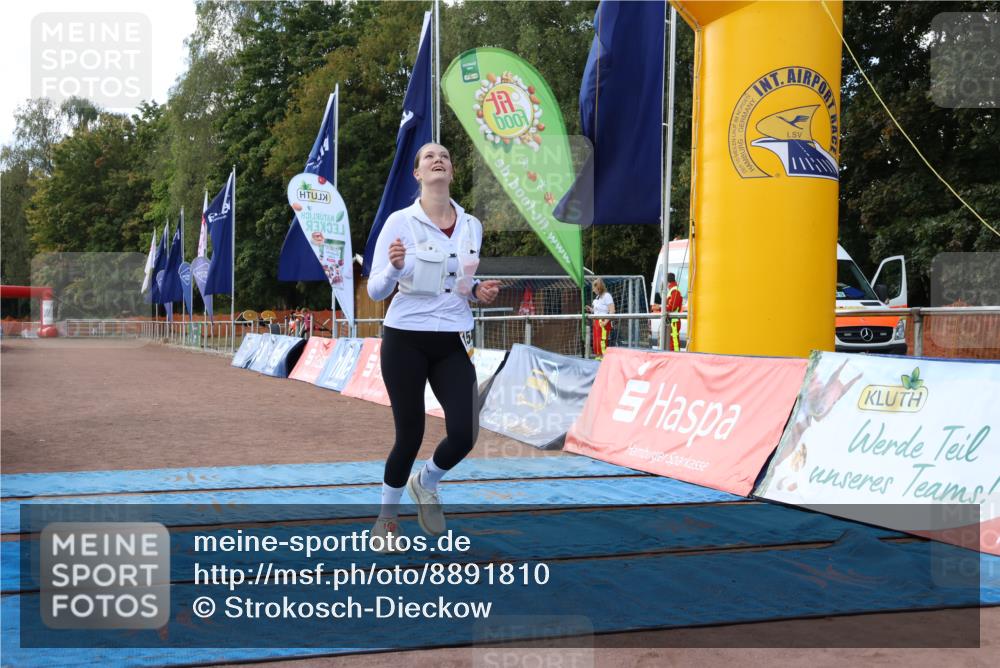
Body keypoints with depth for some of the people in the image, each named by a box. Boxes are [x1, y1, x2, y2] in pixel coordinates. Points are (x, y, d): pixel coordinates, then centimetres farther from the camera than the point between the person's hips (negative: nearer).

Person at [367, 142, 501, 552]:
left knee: (463, 435, -8)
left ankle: (425, 483, 26)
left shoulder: (472, 226, 6)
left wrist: (479, 291, -2)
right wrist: (395, 266, -28)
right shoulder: (401, 222, -7)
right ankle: (387, 516, 27)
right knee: (410, 435, 1)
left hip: (453, 342, 4)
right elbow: (375, 291, -7)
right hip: (406, 339, -4)